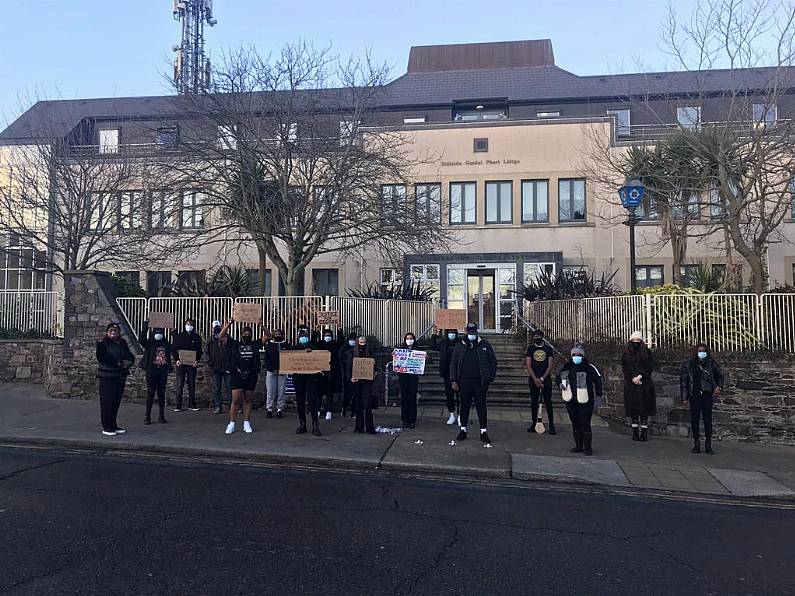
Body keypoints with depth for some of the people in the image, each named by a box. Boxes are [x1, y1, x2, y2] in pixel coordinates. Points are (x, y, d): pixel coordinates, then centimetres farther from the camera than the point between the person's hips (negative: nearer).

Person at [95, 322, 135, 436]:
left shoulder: (123, 343, 14)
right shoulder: (102, 343, -2)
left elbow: (131, 357, 13)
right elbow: (102, 359, -15)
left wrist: (129, 362, -11)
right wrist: (119, 363, -17)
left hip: (120, 376, 5)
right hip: (107, 376, -5)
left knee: (116, 401, 9)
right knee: (107, 402, -3)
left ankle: (113, 426, 18)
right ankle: (106, 427, 5)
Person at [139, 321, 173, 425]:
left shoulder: (166, 344, 9)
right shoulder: (149, 343, -1)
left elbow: (174, 350, -2)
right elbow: (141, 339, -21)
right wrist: (145, 326, -23)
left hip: (163, 372, 3)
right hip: (151, 371, -3)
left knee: (161, 393, 7)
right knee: (150, 393, -1)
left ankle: (162, 416, 14)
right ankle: (147, 416, 6)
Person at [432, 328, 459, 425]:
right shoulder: (443, 343, 8)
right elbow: (433, 346, 7)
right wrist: (435, 335, -2)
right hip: (447, 373, 3)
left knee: (459, 394, 0)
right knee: (448, 394, 7)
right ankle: (451, 415, 17)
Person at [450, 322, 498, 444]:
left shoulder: (484, 345, 5)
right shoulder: (460, 346, 8)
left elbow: (493, 362, 8)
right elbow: (453, 363, 8)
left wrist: (490, 379, 0)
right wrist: (453, 381, 1)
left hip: (480, 382, -1)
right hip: (464, 381, 1)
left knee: (481, 406, 2)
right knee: (464, 406, 7)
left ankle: (483, 431, 7)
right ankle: (463, 430, 17)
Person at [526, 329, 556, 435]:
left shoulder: (549, 349, 5)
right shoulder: (530, 349, 8)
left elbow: (550, 366, -1)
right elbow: (528, 365, 1)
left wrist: (542, 379, -10)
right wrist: (535, 379, -10)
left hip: (546, 379, -1)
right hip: (533, 379, 2)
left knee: (548, 402, -5)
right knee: (534, 402, 4)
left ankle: (551, 425, -2)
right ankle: (534, 424, 11)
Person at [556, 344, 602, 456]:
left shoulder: (589, 367, -5)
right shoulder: (567, 367, 9)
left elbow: (598, 380, -1)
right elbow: (558, 377, 20)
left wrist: (598, 394, -4)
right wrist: (560, 383, -1)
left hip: (585, 401, -5)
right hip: (571, 400, 5)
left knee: (585, 424, -7)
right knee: (575, 423, 11)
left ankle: (588, 447, 4)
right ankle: (578, 446, 21)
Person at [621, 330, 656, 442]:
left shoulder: (647, 352, 4)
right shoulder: (626, 353, 7)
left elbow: (650, 367, -3)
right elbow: (624, 369, 2)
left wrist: (640, 376, -14)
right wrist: (633, 378, -11)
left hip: (645, 384, -1)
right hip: (630, 385, 1)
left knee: (644, 409, -1)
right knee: (633, 409, 4)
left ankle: (644, 432, 5)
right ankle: (635, 432, 11)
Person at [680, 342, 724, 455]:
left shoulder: (711, 363, 3)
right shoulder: (688, 364, 2)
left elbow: (720, 376, 19)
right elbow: (683, 381, 5)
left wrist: (719, 386, 1)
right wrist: (685, 397, 1)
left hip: (707, 395, 0)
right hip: (694, 395, 1)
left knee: (708, 419, -2)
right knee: (694, 419, 4)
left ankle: (708, 445, 6)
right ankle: (696, 443, 13)